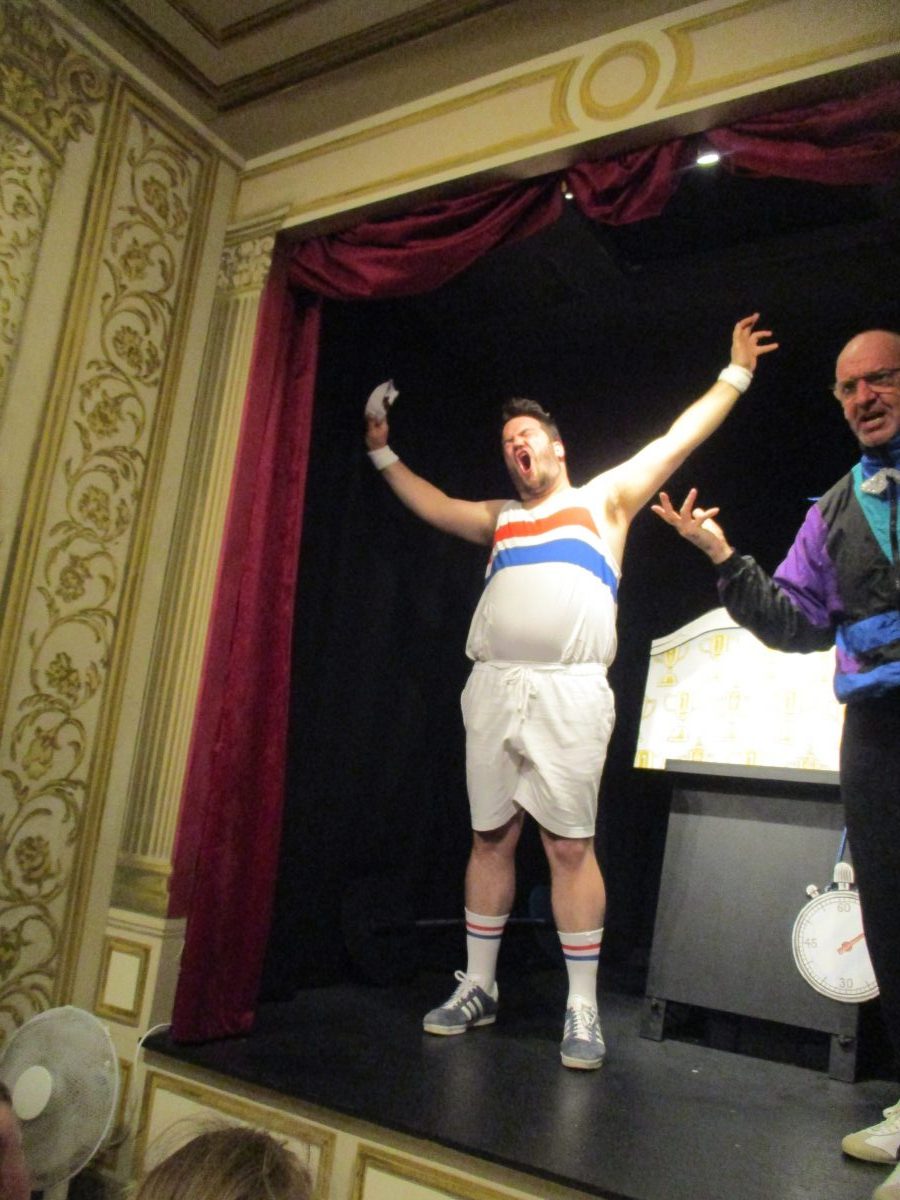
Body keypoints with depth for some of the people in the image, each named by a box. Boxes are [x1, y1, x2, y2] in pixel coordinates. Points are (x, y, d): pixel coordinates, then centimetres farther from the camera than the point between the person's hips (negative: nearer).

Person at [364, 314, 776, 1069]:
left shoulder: (603, 499, 16)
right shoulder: (500, 519, 26)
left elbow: (680, 438, 14)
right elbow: (431, 504, 32)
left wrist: (737, 373, 14)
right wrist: (383, 452, 35)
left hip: (568, 692, -4)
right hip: (493, 689, 4)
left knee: (569, 845, -5)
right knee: (490, 839, 8)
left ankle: (583, 1009, 5)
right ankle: (478, 988, 20)